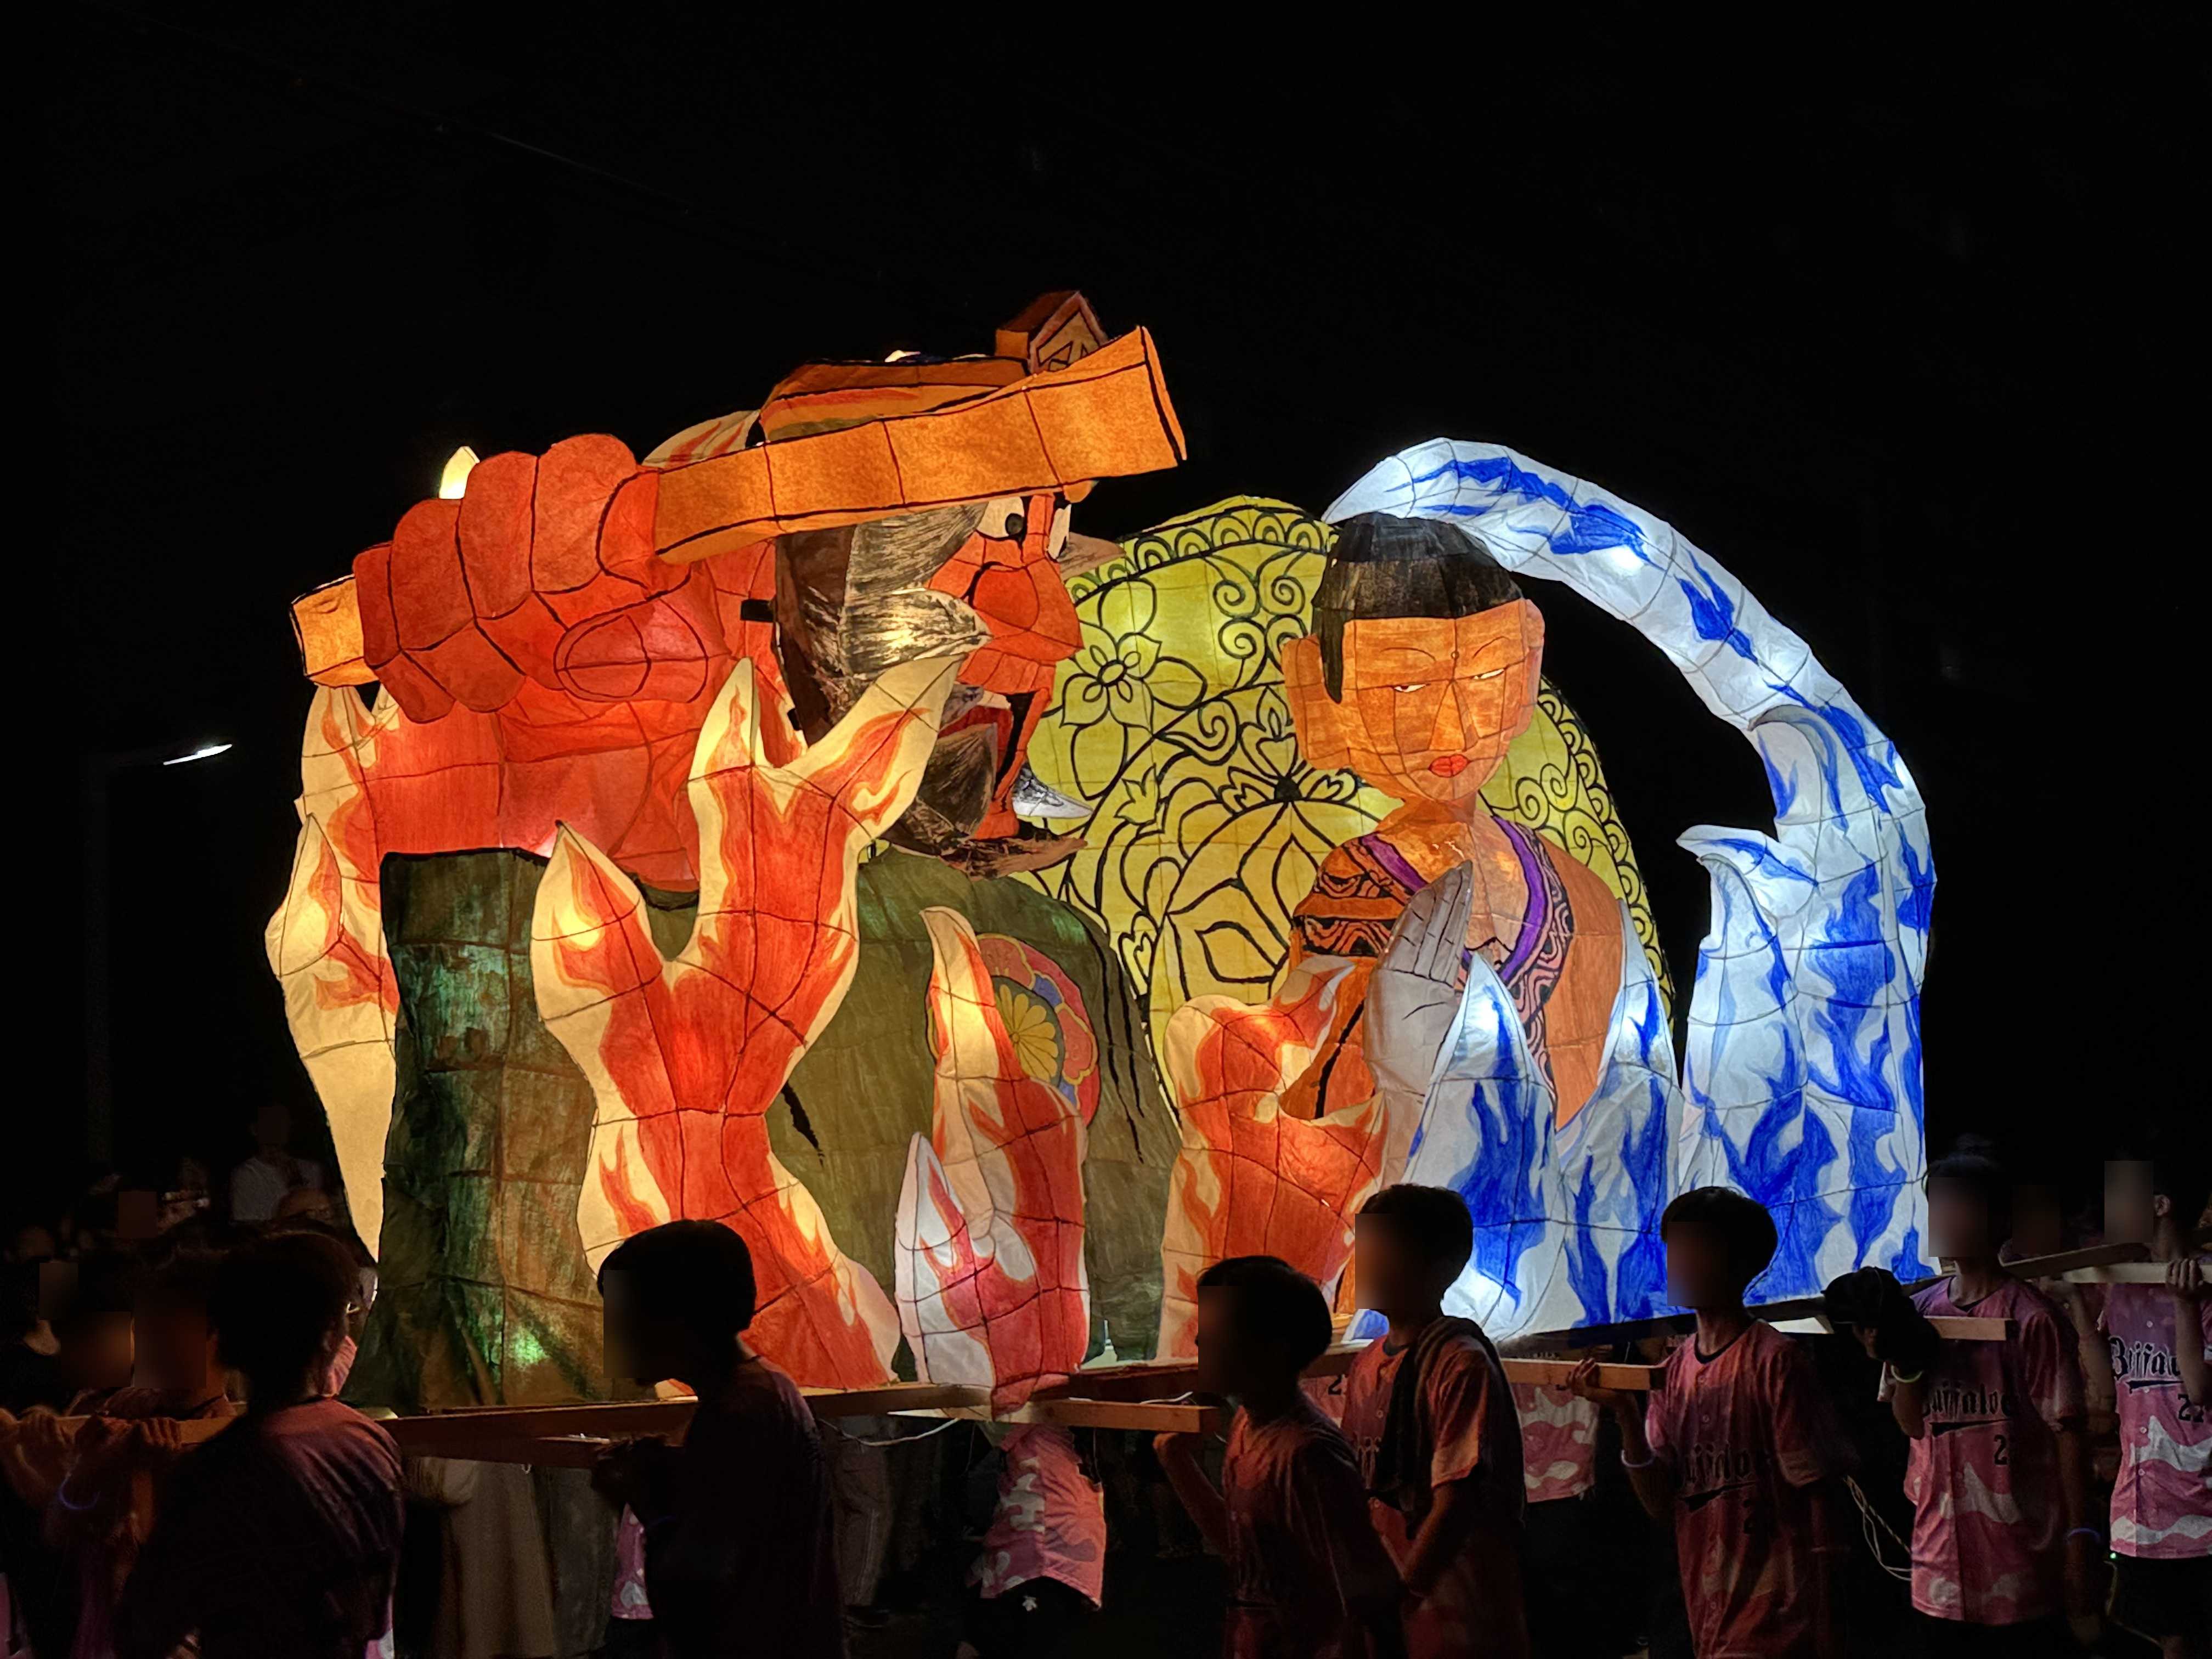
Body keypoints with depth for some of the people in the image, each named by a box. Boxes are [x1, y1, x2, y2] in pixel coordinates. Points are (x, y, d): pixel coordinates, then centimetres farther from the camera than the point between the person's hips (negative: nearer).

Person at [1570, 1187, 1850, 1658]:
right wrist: (1625, 1414, -9)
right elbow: (1662, 1506, 4)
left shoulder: (1773, 1360, -9)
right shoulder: (1674, 1371, 9)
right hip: (1707, 1618, 6)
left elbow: (1816, 1497, -7)